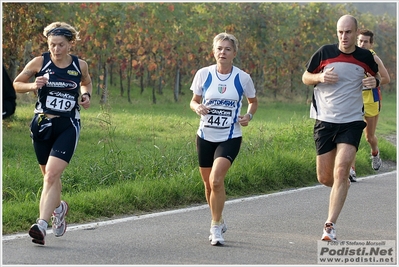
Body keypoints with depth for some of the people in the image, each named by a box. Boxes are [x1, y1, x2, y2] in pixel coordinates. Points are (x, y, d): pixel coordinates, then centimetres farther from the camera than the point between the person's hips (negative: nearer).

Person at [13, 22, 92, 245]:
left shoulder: (80, 65, 2)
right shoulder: (39, 62, -3)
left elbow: (86, 82, 24)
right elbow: (16, 84, 7)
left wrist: (86, 95, 3)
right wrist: (33, 86, -13)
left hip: (68, 126, -2)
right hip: (42, 124, 2)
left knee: (52, 175, -17)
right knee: (49, 175, 15)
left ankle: (42, 225, -24)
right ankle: (59, 207, 46)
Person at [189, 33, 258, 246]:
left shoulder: (242, 78, -6)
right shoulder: (204, 74, -3)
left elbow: (253, 101, 11)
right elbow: (194, 100, 9)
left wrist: (248, 115, -8)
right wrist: (197, 107, -14)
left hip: (230, 138, -3)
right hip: (205, 136, 3)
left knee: (216, 180, -20)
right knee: (208, 184, 11)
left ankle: (215, 227, -7)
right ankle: (219, 222, 34)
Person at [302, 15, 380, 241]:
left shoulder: (365, 57, -1)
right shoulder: (325, 52, -3)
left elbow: (377, 76, 17)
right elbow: (305, 77, 8)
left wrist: (375, 81, -7)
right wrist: (320, 77, -14)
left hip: (352, 122, -1)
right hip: (325, 121, 1)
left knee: (341, 171, -17)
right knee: (325, 177, 5)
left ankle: (330, 225, -13)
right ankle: (344, 185, 42)